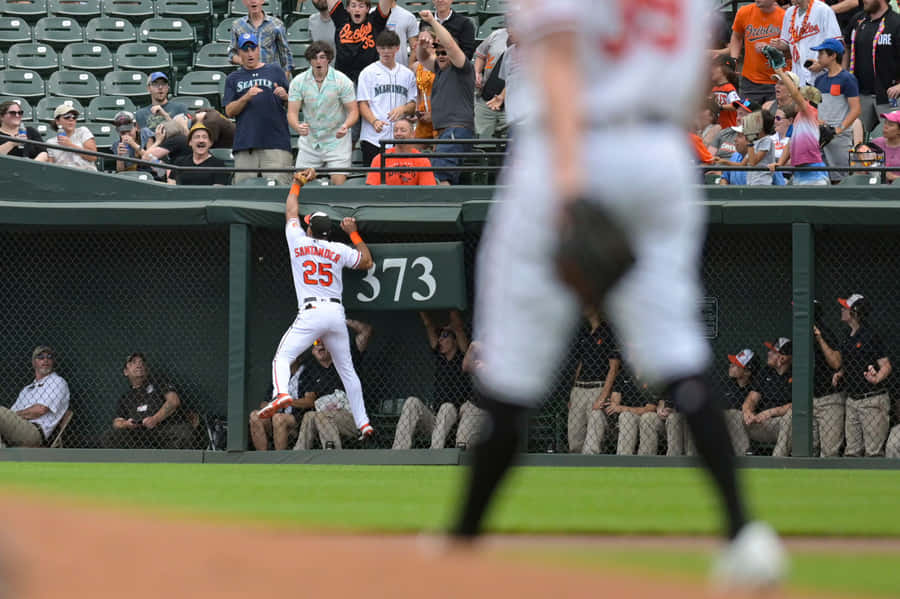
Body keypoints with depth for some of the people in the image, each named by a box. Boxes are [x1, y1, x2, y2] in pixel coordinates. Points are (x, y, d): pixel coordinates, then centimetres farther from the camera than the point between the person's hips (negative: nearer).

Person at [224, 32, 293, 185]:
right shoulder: (233, 78, 18)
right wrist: (246, 97, -9)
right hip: (244, 144, 2)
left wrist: (285, 96, -10)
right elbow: (229, 111, 8)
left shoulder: (275, 71, 14)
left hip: (275, 142, -2)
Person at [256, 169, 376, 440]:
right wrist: (353, 233, 30)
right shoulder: (339, 251, 10)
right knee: (347, 369, 12)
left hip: (311, 314, -3)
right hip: (336, 313, 3)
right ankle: (363, 423, 10)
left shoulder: (299, 242, 6)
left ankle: (281, 393, -36)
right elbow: (366, 261, 26)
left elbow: (291, 211, 22)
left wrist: (297, 183, 35)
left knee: (282, 357, -5)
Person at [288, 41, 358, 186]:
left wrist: (345, 126, -30)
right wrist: (297, 127, -31)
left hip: (337, 141, -2)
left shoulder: (342, 81, -10)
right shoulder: (298, 82, -5)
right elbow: (292, 112, -7)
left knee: (339, 184, -11)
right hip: (309, 143, 2)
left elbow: (353, 111, -7)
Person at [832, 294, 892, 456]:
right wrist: (839, 374, 6)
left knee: (873, 452, -9)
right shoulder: (848, 337, 12)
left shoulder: (870, 336, -13)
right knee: (852, 451, 10)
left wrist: (877, 379, -34)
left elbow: (886, 366, -15)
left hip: (872, 401, -9)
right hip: (852, 400, 9)